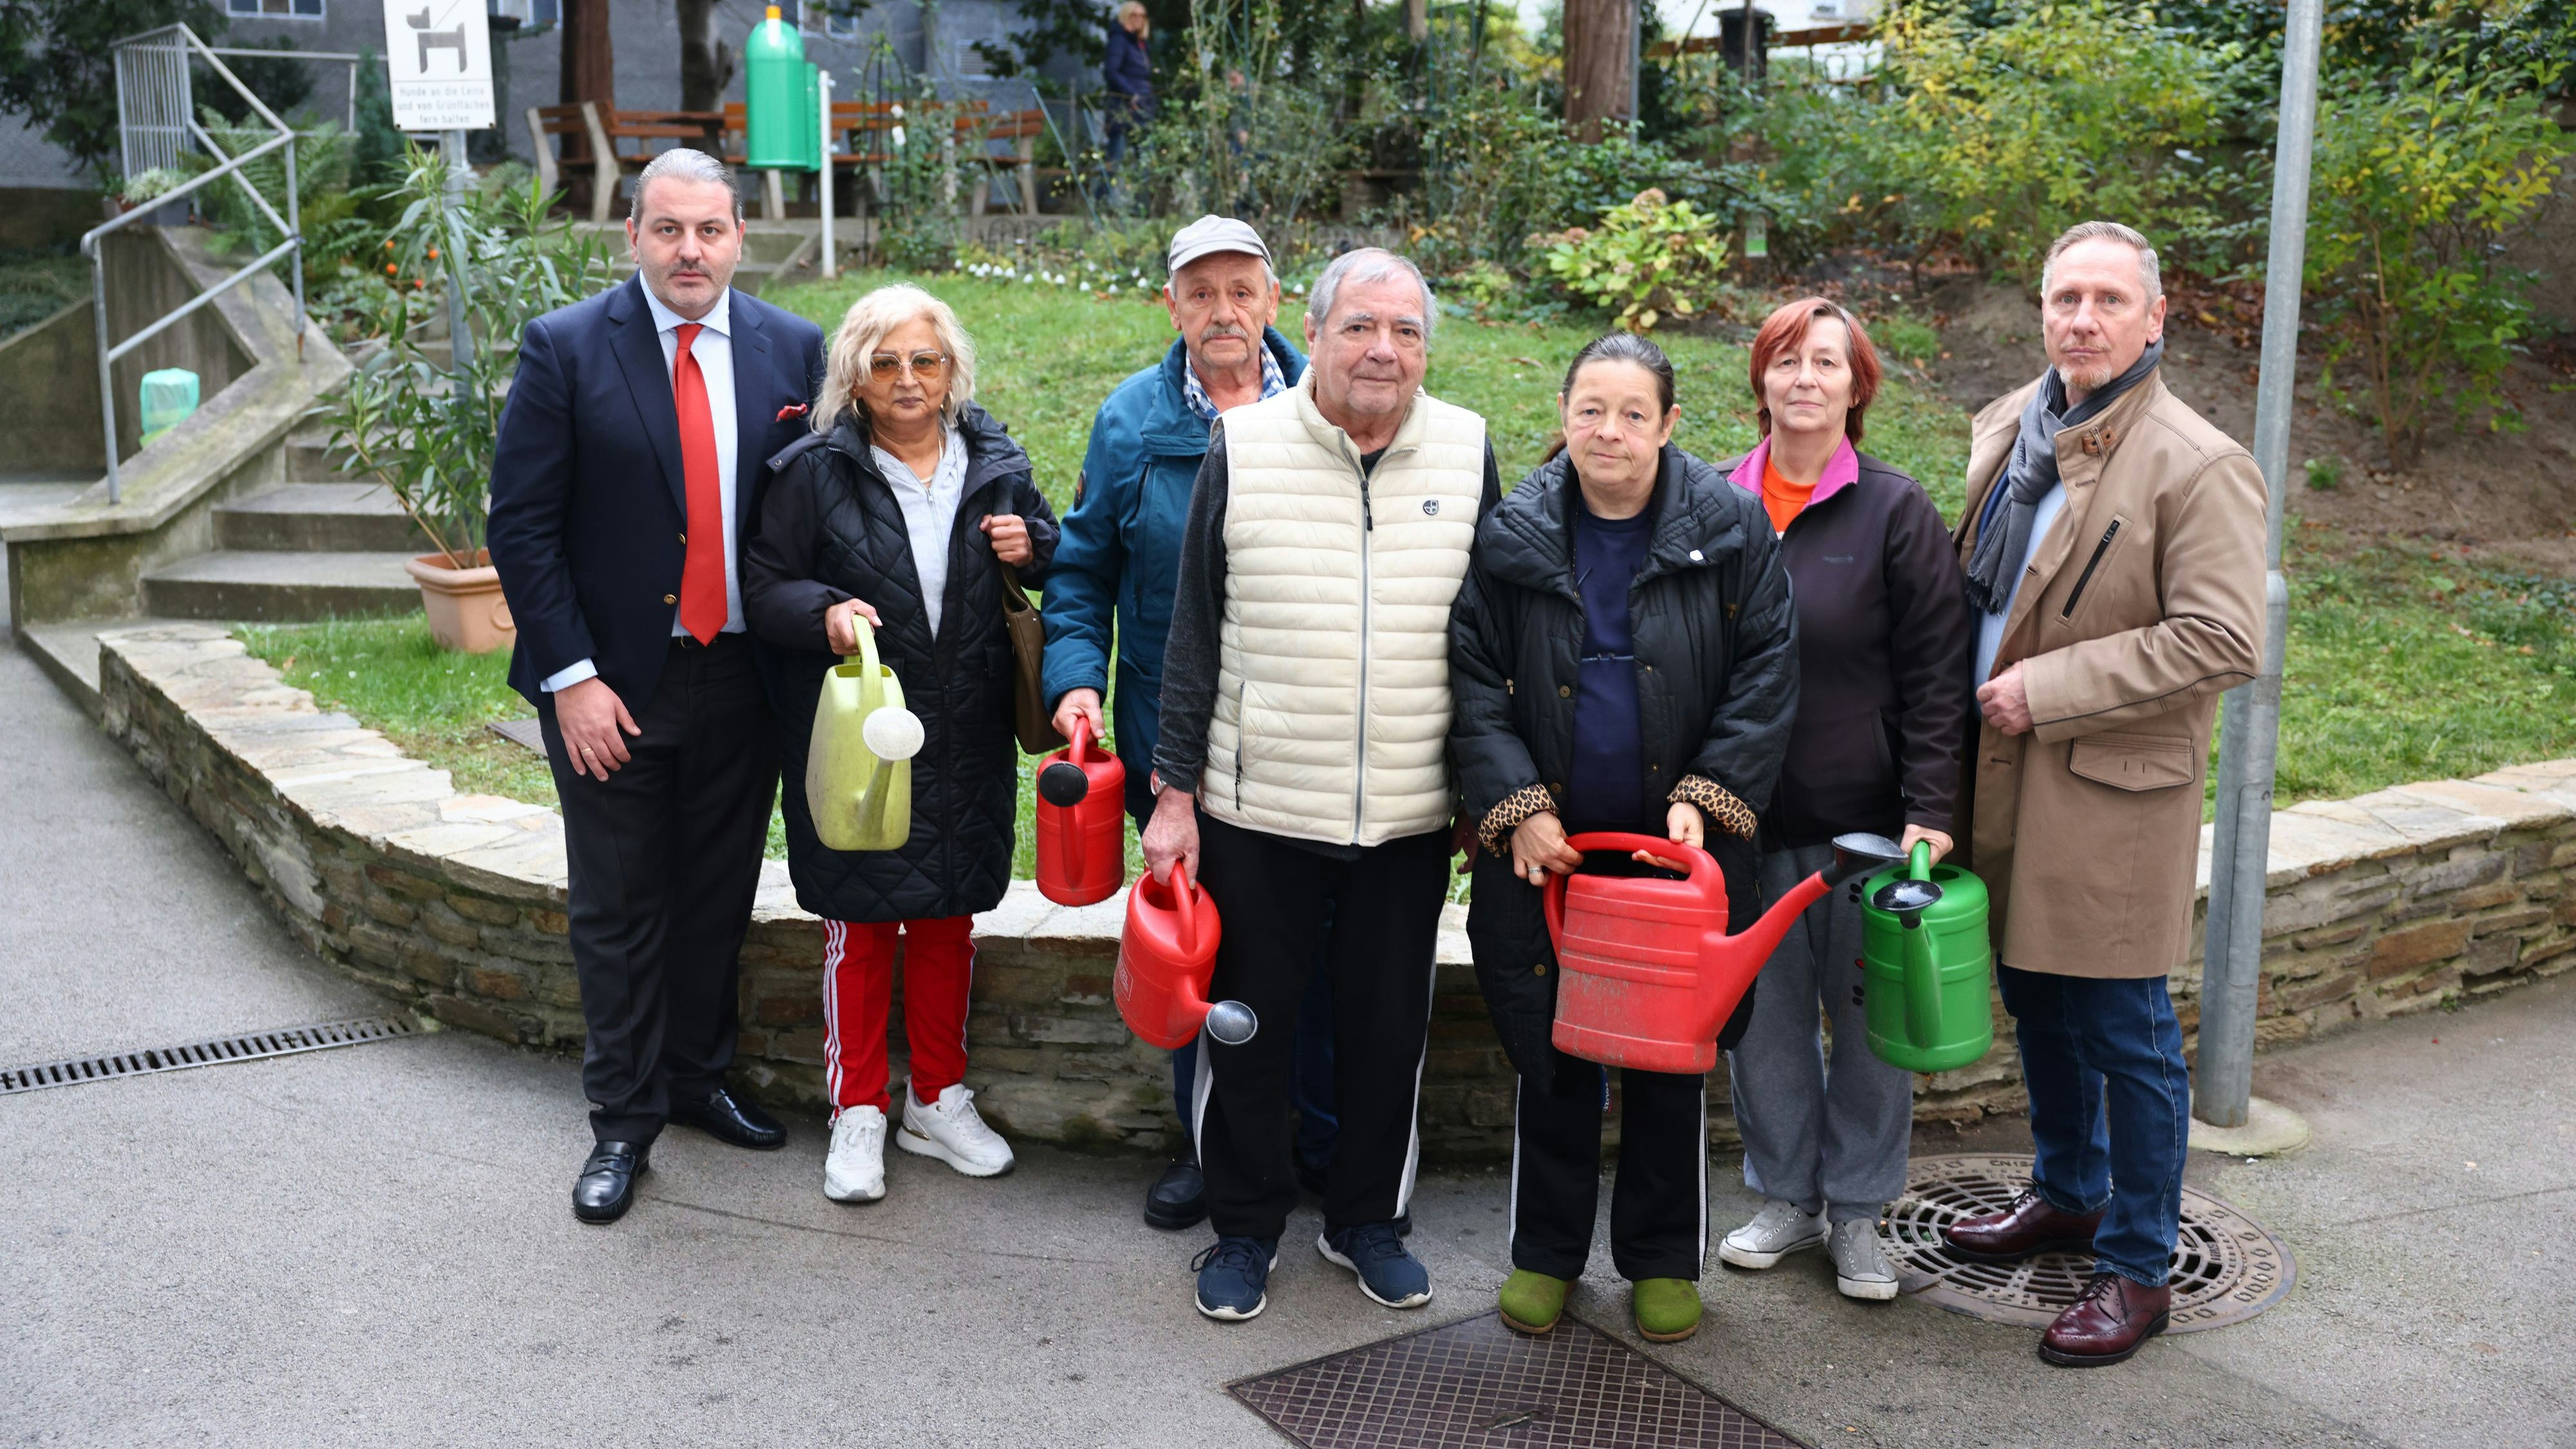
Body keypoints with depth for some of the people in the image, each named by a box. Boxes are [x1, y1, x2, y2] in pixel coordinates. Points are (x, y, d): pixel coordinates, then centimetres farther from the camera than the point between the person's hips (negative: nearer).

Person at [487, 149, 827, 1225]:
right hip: (613, 686, -3)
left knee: (720, 897, 16)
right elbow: (521, 526, -8)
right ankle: (623, 1122, 22)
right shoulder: (565, 349, -8)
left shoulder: (792, 350, 1)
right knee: (618, 912, 8)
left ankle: (699, 1079, 35)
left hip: (743, 680, 3)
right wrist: (571, 677, -13)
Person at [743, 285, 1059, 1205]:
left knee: (949, 918, 13)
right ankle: (857, 1114, 20)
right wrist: (825, 612, -23)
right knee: (860, 923, 5)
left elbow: (1062, 568, 17)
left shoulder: (994, 464, 5)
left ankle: (939, 1101, 28)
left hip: (966, 742, 3)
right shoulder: (815, 472, -6)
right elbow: (765, 584, -4)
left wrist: (1031, 550, -5)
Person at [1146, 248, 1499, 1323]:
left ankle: (1367, 1221, 34)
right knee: (1246, 1024, 10)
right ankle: (1246, 1225, 30)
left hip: (1411, 819, 2)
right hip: (1257, 810, -1)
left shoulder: (1467, 452, 2)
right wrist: (1174, 792, -2)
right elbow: (1194, 634, 0)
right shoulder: (1242, 447, -3)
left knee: (1390, 1028, 13)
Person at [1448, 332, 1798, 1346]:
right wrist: (1516, 805, -10)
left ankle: (1664, 1259, 27)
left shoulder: (1729, 525, -3)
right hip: (1547, 841, 1)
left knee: (1670, 1055, 9)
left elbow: (1767, 670, -2)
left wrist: (1705, 796, -11)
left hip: (1679, 843, 0)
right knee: (1551, 1052, 9)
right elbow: (1473, 681, 1)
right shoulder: (1513, 535, -1)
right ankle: (1545, 1253, 27)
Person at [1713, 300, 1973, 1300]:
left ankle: (1858, 1211, 24)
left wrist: (1928, 811, -13)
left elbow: (1936, 676, -5)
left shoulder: (1895, 511, -3)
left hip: (1863, 815, -2)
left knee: (1869, 1015, 7)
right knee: (1761, 1013, 10)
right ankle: (1789, 1197, 27)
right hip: (1742, 813, 3)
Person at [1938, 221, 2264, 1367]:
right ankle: (2068, 1194, 41)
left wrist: (2046, 689, -20)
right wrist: (1971, 693, 7)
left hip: (2110, 793, -7)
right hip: (2006, 774, 7)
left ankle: (2138, 1267, 18)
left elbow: (2223, 641, -21)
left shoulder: (2199, 467, -14)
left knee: (2126, 1034, 3)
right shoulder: (2007, 427, 8)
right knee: (2037, 1001, 20)